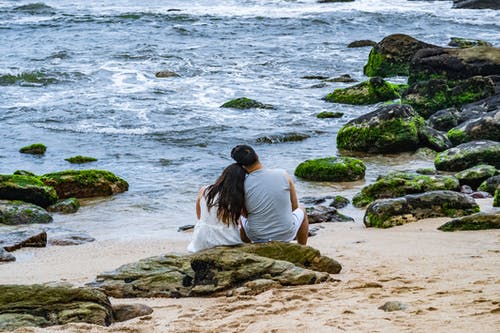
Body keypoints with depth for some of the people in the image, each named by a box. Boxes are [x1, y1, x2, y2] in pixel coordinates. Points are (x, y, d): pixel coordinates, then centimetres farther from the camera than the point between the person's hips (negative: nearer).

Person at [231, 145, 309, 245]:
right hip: (286, 235, 0)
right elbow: (294, 206, -1)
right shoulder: (283, 175, -14)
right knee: (301, 211, 33)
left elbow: (245, 214, 1)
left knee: (240, 219, 34)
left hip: (257, 237, 0)